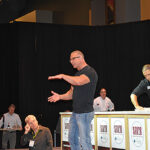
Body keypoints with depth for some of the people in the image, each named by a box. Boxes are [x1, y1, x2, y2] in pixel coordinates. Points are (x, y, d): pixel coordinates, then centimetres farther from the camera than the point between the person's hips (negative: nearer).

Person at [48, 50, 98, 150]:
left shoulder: (90, 72, -12)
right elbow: (72, 93, 20)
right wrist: (60, 97, 3)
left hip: (85, 113, -9)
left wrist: (62, 76, -23)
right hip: (75, 112, 9)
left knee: (85, 142, -10)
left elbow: (79, 82, -33)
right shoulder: (77, 74, 17)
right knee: (72, 139, 14)